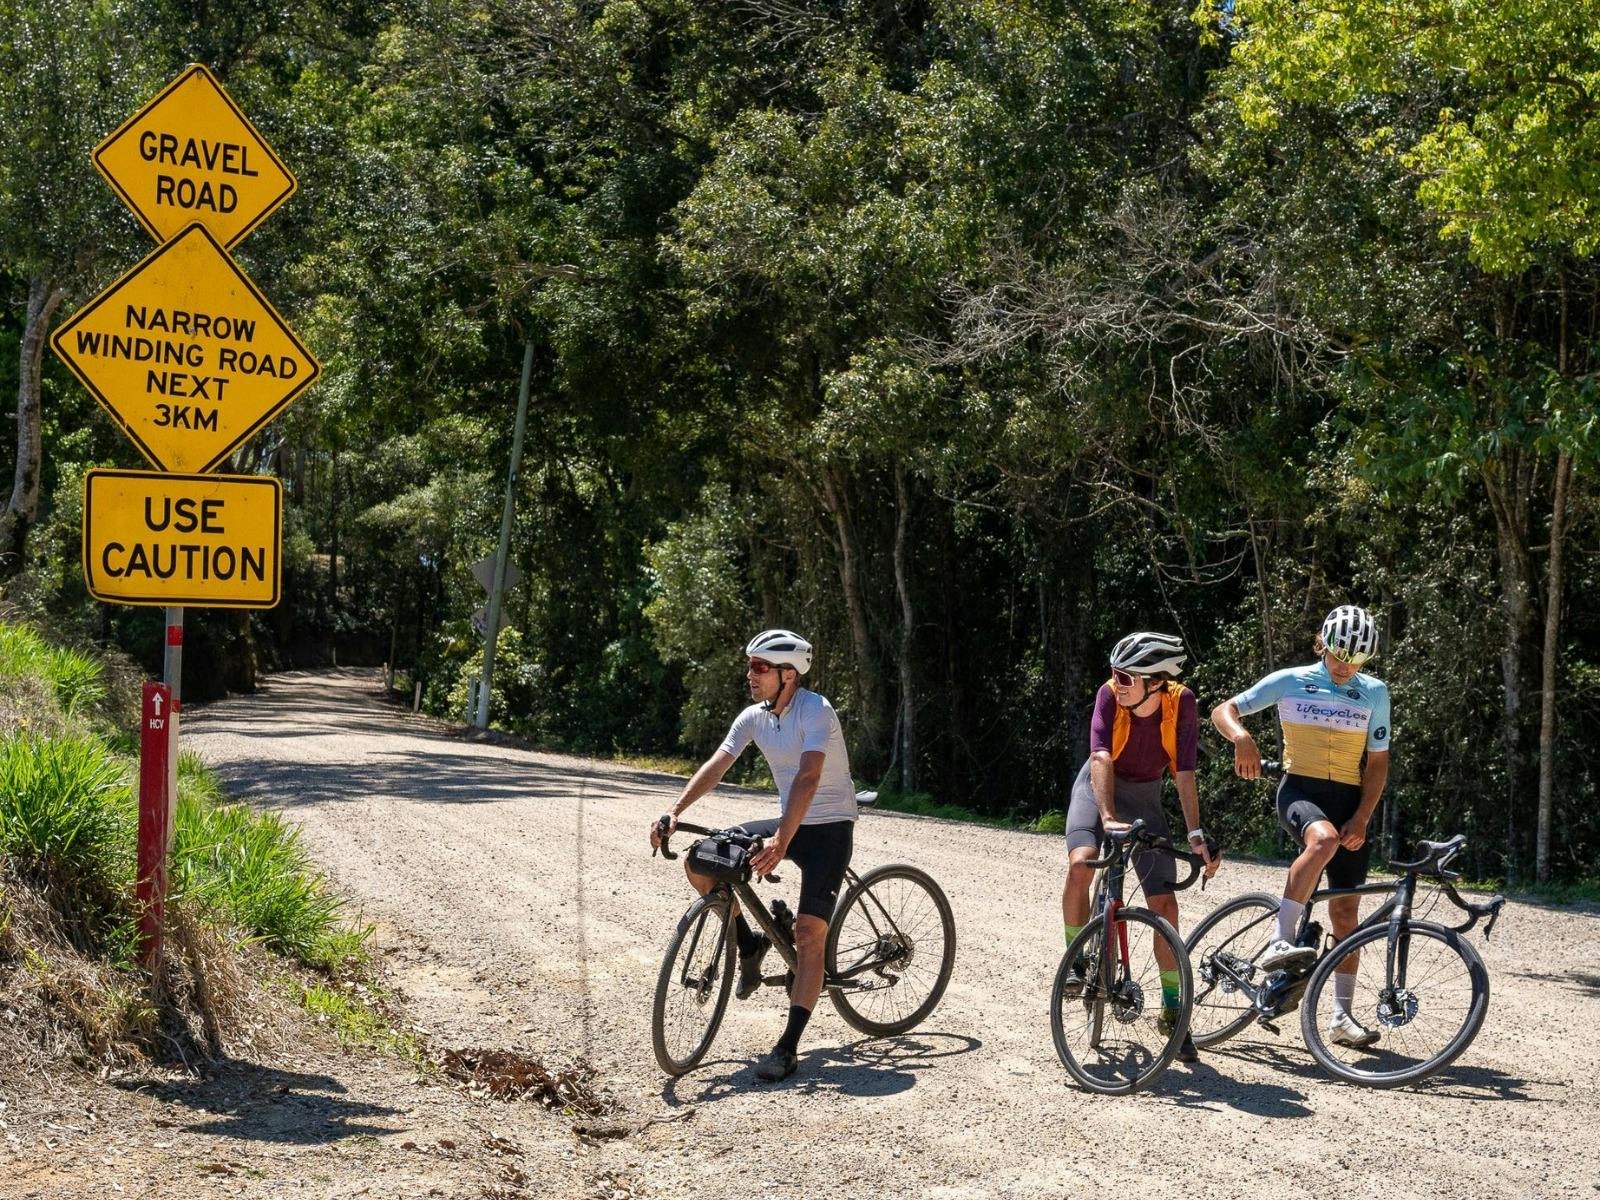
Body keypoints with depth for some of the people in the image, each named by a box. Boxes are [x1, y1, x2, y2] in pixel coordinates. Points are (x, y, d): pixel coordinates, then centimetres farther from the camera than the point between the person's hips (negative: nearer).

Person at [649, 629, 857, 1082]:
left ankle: (788, 1048, -12)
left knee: (809, 934, -15)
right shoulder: (754, 717, -1)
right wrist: (675, 811, -21)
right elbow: (716, 765, -7)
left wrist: (781, 841, -45)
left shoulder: (816, 711, -23)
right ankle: (749, 944, 13)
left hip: (829, 826, -7)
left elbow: (808, 778, -34)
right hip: (787, 821, 7)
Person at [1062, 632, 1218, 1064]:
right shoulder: (1109, 694, -25)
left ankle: (1171, 1009, 8)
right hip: (1098, 787, -1)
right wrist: (1109, 818, -46)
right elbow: (1101, 758, -33)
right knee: (1080, 864, -29)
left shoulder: (1181, 703, -22)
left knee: (1165, 904, -4)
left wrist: (1196, 835, -28)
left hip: (1144, 795, 1)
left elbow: (1185, 773, -21)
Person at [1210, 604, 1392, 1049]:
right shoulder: (1290, 682, -1)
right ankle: (1279, 941, -35)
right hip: (1300, 790, -3)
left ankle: (1342, 1016, 11)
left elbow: (1377, 763, 8)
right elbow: (1222, 711, -2)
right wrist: (1241, 736, -25)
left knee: (1346, 910, 3)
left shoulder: (1374, 693, 6)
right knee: (1324, 838, -38)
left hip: (1349, 801, 3)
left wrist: (1360, 820, -4)